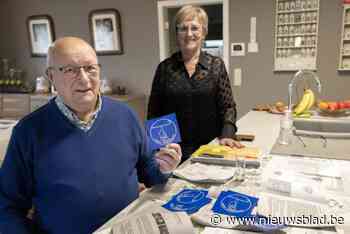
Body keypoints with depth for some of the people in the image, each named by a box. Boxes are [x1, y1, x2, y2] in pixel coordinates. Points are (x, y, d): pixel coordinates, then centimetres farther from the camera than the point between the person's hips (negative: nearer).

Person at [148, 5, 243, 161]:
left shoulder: (216, 65, -1)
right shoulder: (165, 67, 0)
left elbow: (227, 106, -1)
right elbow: (154, 111, 3)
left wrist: (227, 135, -15)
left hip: (209, 146, 0)